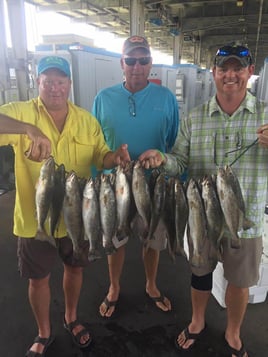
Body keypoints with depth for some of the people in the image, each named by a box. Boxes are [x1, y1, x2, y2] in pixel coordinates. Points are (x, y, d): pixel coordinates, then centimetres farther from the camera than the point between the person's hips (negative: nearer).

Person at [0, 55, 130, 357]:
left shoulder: (87, 120, -1)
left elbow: (100, 156, 2)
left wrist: (114, 157, -21)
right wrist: (30, 129, -44)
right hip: (35, 217, -2)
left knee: (74, 267, 22)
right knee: (39, 277, 16)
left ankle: (71, 318, 51)